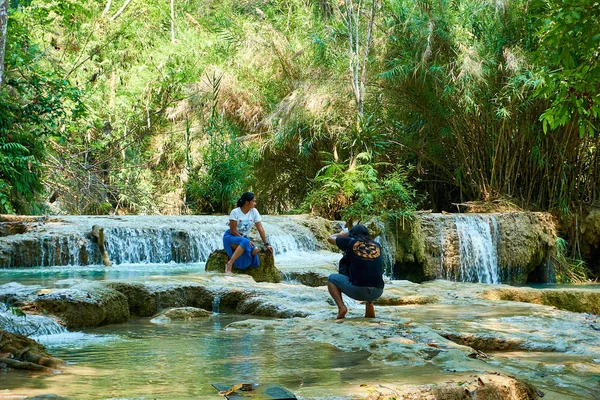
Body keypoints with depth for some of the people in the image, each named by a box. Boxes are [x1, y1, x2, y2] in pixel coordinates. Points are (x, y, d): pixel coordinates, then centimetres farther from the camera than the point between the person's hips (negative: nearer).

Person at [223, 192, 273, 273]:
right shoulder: (235, 212, -16)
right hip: (230, 237, -4)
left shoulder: (254, 212, -3)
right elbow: (232, 231, -15)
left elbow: (260, 229, -3)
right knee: (245, 242, -38)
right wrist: (244, 240, -19)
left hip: (244, 237, 4)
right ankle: (229, 264, -35)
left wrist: (266, 244, -6)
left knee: (255, 250, -27)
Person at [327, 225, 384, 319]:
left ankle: (341, 307, 1)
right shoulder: (377, 246, 12)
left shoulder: (351, 242, 3)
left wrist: (342, 234, 40)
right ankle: (370, 306, 19)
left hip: (357, 291, -4)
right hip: (377, 293, 4)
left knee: (331, 278, 20)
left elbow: (330, 238, 18)